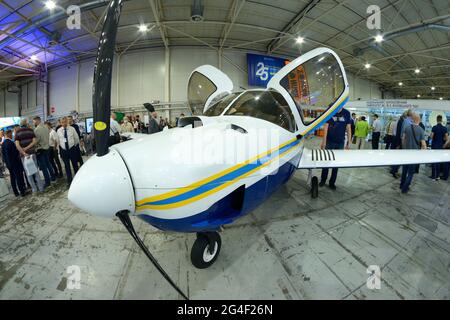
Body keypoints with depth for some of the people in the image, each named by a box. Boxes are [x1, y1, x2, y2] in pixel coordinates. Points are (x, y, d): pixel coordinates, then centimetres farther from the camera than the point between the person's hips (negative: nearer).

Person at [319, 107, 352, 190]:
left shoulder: (346, 113, 1)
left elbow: (348, 128, 4)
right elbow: (326, 126, -7)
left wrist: (348, 142, 0)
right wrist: (324, 141, -12)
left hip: (340, 142, 2)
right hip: (329, 141, -2)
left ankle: (332, 182, 19)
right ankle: (323, 180, 22)